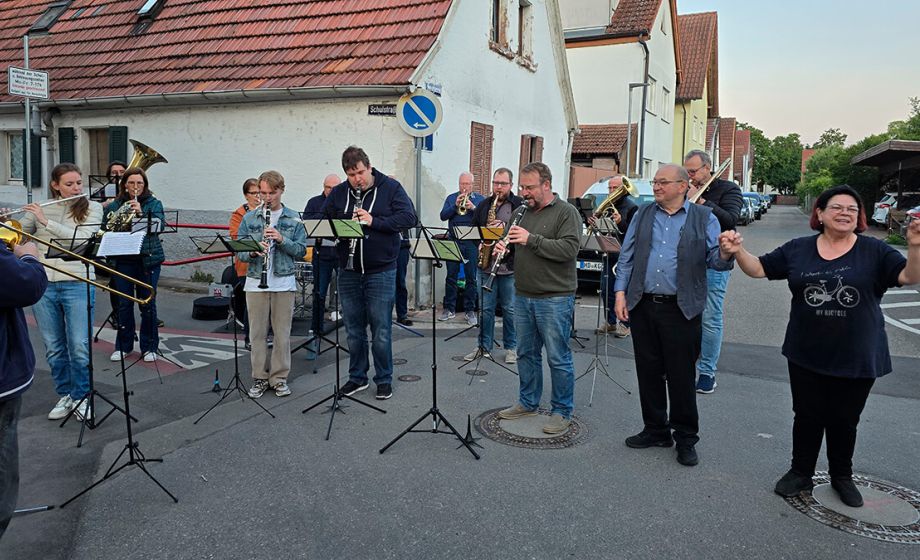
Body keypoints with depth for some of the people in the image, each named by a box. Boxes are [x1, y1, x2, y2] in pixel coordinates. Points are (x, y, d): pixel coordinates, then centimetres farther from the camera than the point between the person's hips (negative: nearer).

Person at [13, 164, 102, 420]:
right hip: (43, 286, 3)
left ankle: (80, 397, 15)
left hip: (77, 284, -3)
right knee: (53, 348, 9)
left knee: (80, 347, -3)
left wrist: (47, 221, -17)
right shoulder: (40, 208, 9)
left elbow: (81, 238, -14)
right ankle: (64, 395, 24)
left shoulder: (92, 208, 1)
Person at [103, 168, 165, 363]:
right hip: (123, 260, 2)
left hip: (148, 259, -2)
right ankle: (123, 346, 20)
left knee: (147, 303, 3)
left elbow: (159, 226, -13)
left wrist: (140, 212, -24)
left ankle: (149, 347, 14)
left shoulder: (153, 203, 2)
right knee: (124, 304, 6)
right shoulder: (114, 205, 7)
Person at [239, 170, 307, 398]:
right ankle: (259, 378, 18)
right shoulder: (249, 218, 6)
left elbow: (301, 251, -2)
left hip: (284, 282, -1)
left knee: (282, 332, 5)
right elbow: (239, 251, 4)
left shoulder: (294, 219, 3)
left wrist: (282, 239, -17)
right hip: (255, 282, 1)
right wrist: (253, 252, -18)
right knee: (257, 332, 6)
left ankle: (279, 378, 17)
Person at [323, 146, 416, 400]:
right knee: (354, 329, 12)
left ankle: (384, 379, 17)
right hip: (349, 272, 4)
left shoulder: (391, 188, -2)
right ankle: (357, 377, 27)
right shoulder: (338, 194, 7)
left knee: (381, 331, 2)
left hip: (381, 272, -3)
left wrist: (374, 221, -20)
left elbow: (409, 217, -10)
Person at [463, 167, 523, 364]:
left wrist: (505, 226, -21)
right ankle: (484, 346, 20)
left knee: (510, 309, 5)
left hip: (510, 266, -4)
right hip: (486, 265, 4)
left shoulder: (520, 205, -1)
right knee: (486, 308, 9)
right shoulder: (484, 205, 13)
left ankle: (511, 348, 18)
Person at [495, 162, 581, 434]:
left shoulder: (566, 212, -8)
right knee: (526, 353, 17)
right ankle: (527, 402, 32)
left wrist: (531, 239, -25)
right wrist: (501, 246, -5)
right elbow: (507, 243, 19)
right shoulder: (520, 212, 12)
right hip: (523, 295, 7)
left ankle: (562, 412, 14)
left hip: (555, 298, -6)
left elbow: (569, 249, -20)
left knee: (558, 358, 1)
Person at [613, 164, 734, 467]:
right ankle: (656, 429, 27)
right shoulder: (643, 215, 11)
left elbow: (716, 259, -4)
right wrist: (620, 293, 1)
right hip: (642, 306, 3)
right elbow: (627, 257, 11)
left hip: (681, 309, -3)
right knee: (648, 371, 11)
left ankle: (686, 438, 18)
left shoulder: (704, 218, 3)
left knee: (681, 375, 3)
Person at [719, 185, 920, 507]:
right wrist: (737, 251, -16)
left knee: (844, 420, 14)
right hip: (806, 356, 1)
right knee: (807, 417, 12)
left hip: (856, 359, -1)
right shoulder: (798, 249, 1)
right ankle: (801, 473, 29)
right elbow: (759, 268, 3)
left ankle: (842, 476, 34)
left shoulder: (874, 251, -5)